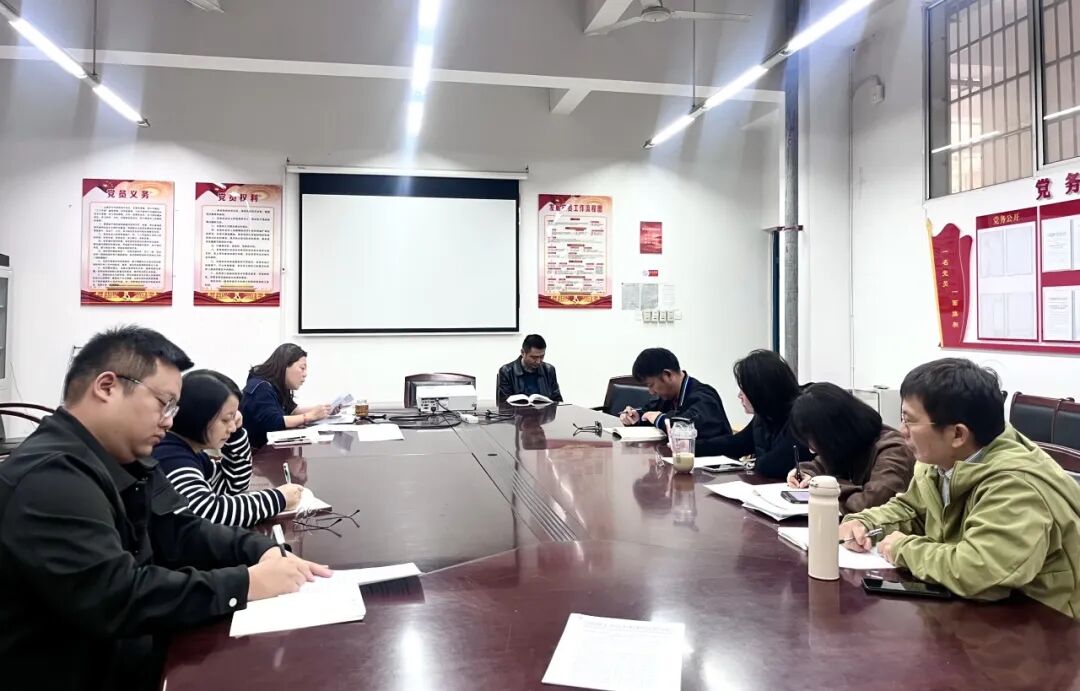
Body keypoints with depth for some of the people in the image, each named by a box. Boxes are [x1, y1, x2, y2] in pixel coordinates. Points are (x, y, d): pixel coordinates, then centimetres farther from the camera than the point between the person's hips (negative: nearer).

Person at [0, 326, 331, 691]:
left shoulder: (122, 458, 7)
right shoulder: (48, 478, -24)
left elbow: (179, 531, 6)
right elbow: (115, 598, -32)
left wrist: (262, 550, -11)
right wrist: (245, 583, -26)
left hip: (130, 654, 8)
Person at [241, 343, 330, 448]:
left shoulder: (278, 388, 9)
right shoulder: (261, 388, -19)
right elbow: (272, 423, -30)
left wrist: (319, 409, 0)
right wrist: (310, 416, -26)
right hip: (256, 450, -8)